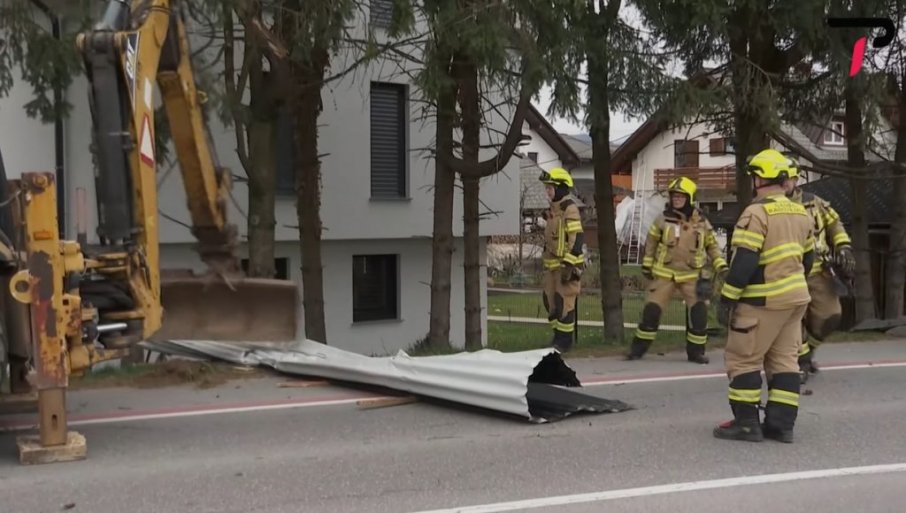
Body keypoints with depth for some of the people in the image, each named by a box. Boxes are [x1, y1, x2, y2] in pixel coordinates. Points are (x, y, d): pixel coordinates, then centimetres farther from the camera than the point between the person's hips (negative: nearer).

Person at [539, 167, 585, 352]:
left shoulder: (570, 209, -15)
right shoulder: (554, 209, 15)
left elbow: (577, 240, -21)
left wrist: (570, 266, -23)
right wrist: (546, 263, 25)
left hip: (567, 265, -10)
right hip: (553, 264, 10)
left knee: (564, 303, -6)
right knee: (550, 301, 12)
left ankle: (564, 341, 2)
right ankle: (559, 335, 23)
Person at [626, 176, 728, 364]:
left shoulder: (701, 222, 0)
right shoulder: (663, 218, -2)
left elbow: (712, 245, 11)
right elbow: (651, 242, 9)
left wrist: (721, 266, 2)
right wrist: (647, 266, 9)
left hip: (691, 275, 1)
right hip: (664, 273, -1)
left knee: (699, 311, -8)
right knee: (651, 310, -4)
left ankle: (695, 351, 7)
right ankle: (639, 347, 10)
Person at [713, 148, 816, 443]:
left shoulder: (757, 212, -14)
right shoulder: (800, 214, 12)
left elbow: (743, 261, -19)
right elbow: (807, 258, 19)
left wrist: (727, 300, -16)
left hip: (764, 301, -8)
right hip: (796, 297, 8)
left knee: (743, 359, 0)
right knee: (784, 360, 10)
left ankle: (746, 422, 0)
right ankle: (781, 424, 10)